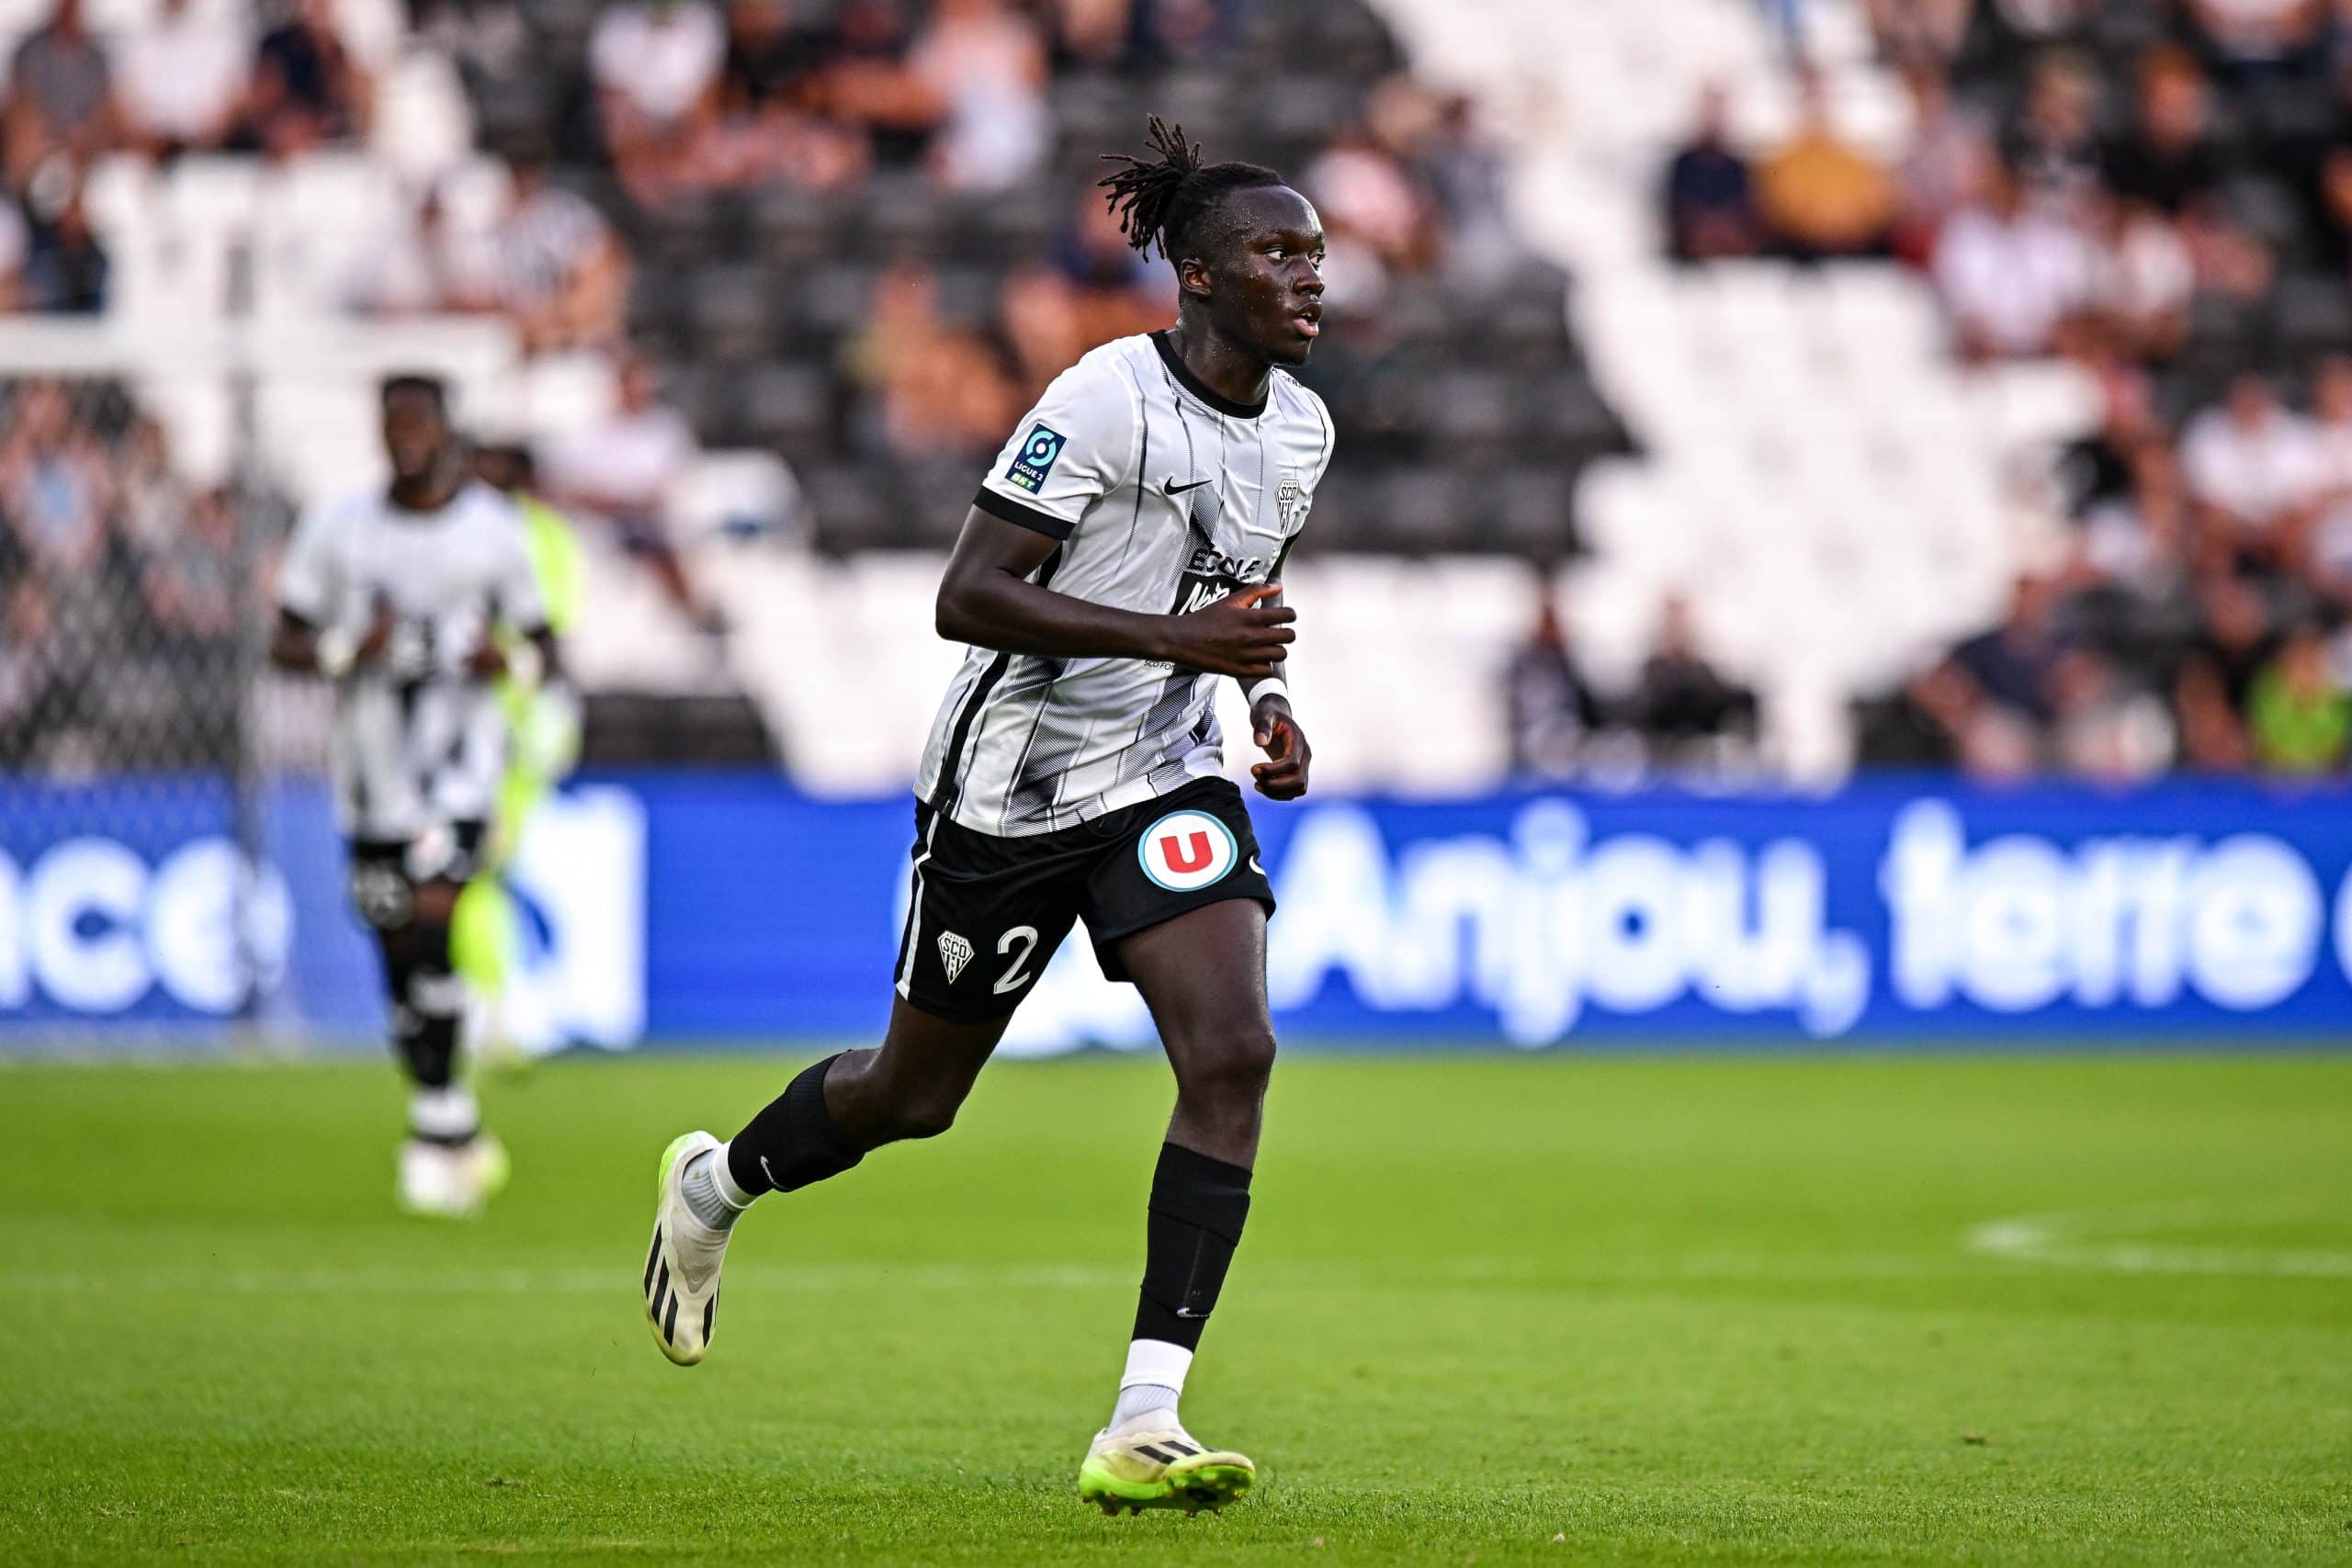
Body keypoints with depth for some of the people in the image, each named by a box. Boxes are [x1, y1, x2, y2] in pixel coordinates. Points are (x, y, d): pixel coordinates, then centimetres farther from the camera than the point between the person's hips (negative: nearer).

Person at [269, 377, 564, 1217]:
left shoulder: (494, 529, 1)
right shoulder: (337, 526, 5)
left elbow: (546, 649, 8)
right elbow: (285, 643, 5)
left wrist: (512, 663, -14)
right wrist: (347, 649, -15)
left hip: (460, 755, -3)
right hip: (371, 762, 3)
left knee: (430, 923, -20)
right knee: (398, 954, 6)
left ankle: (436, 1127, -14)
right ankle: (463, 1135, 21)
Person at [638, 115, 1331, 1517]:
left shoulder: (1301, 429, 3)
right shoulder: (1109, 397, -20)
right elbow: (969, 596, -24)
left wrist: (1268, 696, 2)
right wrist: (1176, 637, -31)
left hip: (1165, 779, 5)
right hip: (1009, 789, -5)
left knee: (1235, 1052, -18)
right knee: (917, 1095, 11)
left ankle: (1144, 1427, -19)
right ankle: (716, 1186, 45)